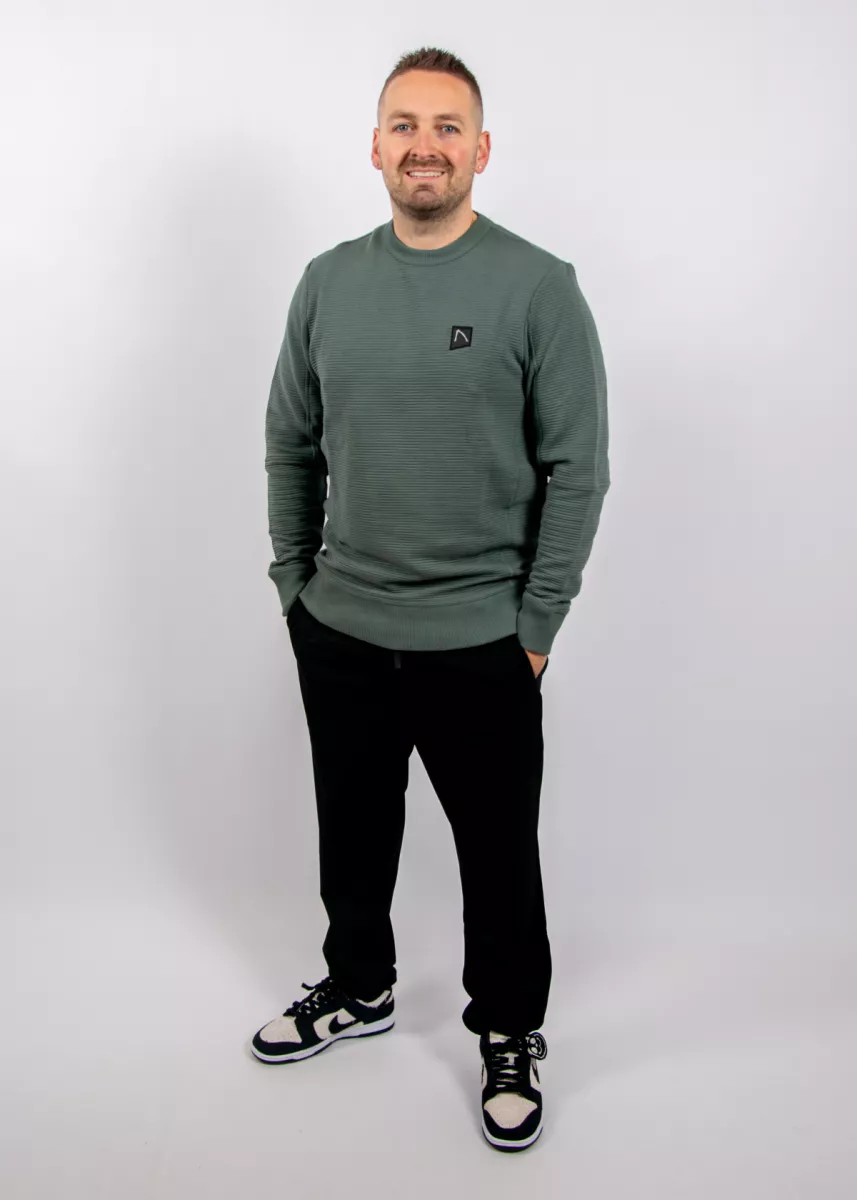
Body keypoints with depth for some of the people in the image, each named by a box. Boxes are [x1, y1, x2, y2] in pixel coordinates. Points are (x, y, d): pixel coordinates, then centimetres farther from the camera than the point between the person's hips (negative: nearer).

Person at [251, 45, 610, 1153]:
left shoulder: (538, 287, -8)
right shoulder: (328, 283, 4)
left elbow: (576, 470, -9)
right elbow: (290, 446, 10)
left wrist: (537, 624, -9)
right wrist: (294, 581, 7)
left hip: (480, 644, -4)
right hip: (339, 634, 4)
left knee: (497, 853, 10)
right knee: (352, 836, 20)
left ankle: (510, 1033, 32)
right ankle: (358, 988, 44)